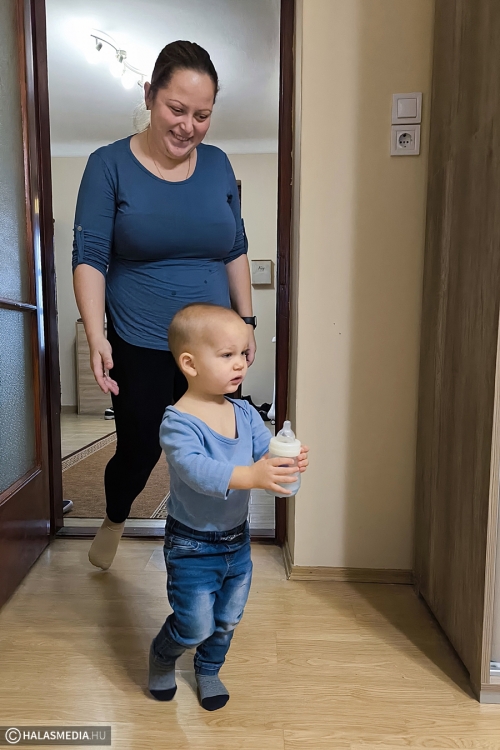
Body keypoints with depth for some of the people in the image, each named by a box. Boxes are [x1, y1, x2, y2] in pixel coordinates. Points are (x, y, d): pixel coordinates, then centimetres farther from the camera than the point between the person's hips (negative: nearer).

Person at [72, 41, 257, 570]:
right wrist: (95, 335, -19)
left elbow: (235, 250, 12)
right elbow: (89, 256, -8)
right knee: (139, 449, 5)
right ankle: (113, 521, 41)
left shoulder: (217, 164, 6)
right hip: (138, 345, -3)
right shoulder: (110, 165, -4)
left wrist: (246, 320, 9)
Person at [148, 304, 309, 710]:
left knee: (228, 619, 22)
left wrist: (290, 461, -32)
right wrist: (250, 475, -52)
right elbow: (196, 470, -39)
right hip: (193, 545, -6)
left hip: (237, 539, 6)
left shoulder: (244, 412, -5)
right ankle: (162, 657, 40)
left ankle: (208, 669, 52)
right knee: (196, 625, 5)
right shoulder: (178, 423, -25)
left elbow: (267, 451, -10)